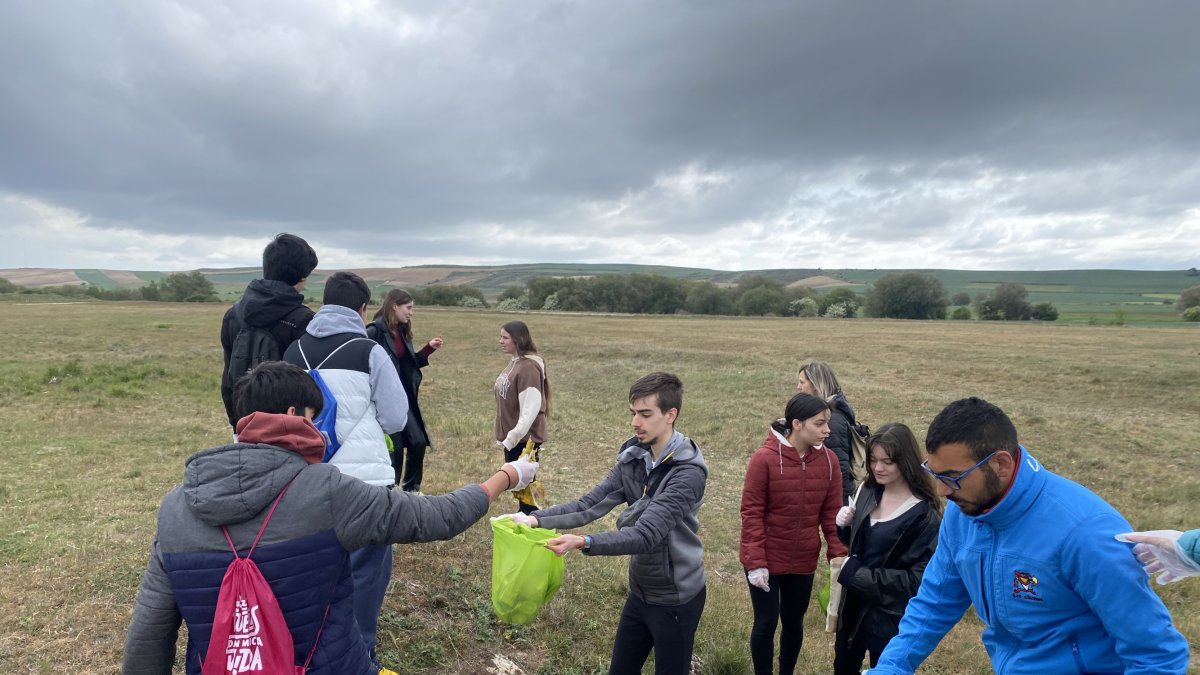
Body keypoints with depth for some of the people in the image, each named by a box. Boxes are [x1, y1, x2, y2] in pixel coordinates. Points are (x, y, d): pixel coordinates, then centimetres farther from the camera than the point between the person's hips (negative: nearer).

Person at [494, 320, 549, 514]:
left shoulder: (528, 367, -22)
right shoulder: (515, 363, 8)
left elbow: (530, 409, -26)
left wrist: (513, 437, -24)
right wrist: (507, 436, 15)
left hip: (524, 438, -9)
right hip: (513, 436, 9)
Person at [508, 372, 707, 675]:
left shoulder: (688, 472, -25)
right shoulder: (634, 458, -3)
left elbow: (646, 535, -32)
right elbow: (589, 505, -7)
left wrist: (583, 542, -43)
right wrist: (535, 519, -19)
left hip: (675, 598, -7)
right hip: (640, 591, 7)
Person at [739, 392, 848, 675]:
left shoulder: (829, 460, -6)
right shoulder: (764, 458, -20)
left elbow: (831, 513, 0)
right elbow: (751, 513, -15)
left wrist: (839, 555, -7)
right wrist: (755, 562, -16)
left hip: (803, 560, 4)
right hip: (766, 560, -4)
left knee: (794, 622, 18)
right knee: (766, 622, 7)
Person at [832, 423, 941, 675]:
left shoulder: (925, 514, -19)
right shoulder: (867, 492, -1)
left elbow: (917, 578, -21)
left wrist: (853, 573, -22)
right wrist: (844, 526, -10)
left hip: (891, 618, -5)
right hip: (853, 606, 6)